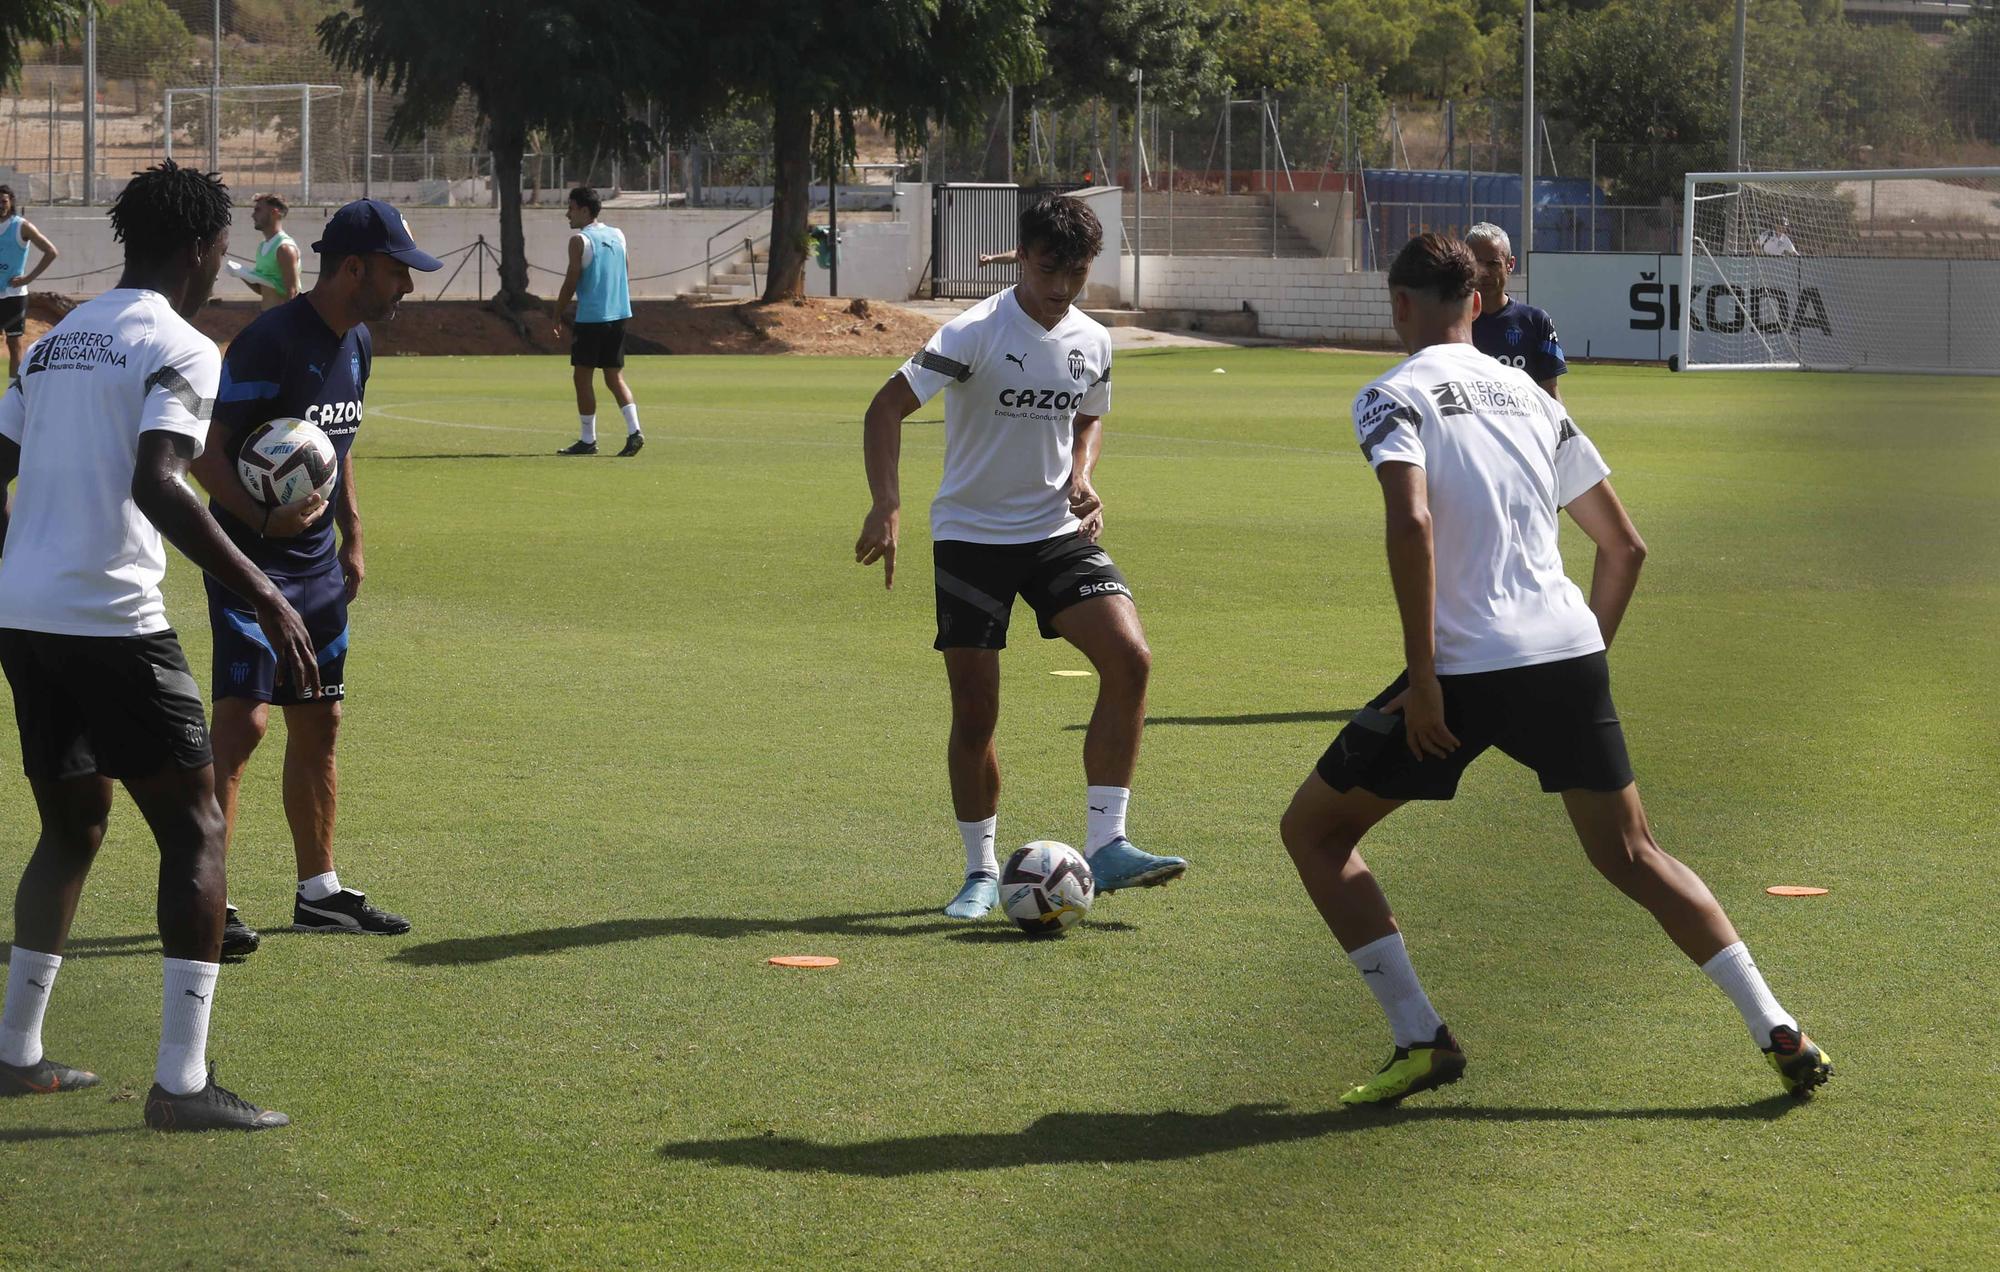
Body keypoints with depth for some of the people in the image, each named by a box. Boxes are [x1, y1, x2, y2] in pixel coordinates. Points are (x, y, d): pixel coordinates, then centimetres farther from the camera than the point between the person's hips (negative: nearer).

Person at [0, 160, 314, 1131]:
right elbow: (155, 485, -23)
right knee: (194, 831, -2)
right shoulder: (179, 349, -9)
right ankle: (182, 1082, -8)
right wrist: (262, 594, -24)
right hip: (113, 622, -8)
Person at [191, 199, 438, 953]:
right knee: (243, 721, -14)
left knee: (318, 724, 13)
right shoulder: (270, 343, -19)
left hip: (317, 565, 9)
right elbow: (206, 453, -19)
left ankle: (318, 892, 23)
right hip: (250, 561, -9)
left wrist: (351, 538, 20)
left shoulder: (357, 344, 9)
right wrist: (263, 520, -31)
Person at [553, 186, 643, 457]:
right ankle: (634, 431, -6)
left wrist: (558, 316, -1)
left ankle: (587, 440, 4)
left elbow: (571, 283, -10)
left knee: (582, 376, 3)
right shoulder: (617, 236, 10)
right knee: (615, 376, 9)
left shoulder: (580, 240, -9)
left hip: (591, 319, -6)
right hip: (618, 315, 6)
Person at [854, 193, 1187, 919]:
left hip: (1057, 533, 4)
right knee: (974, 713, -2)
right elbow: (887, 408, -16)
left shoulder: (1092, 342, 3)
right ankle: (981, 872, 16)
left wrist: (1081, 477, 0)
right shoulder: (976, 334, -14)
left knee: (1129, 660, -17)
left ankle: (1105, 846, -13)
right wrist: (887, 505, -29)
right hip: (971, 538, -4)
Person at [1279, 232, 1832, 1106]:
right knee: (1630, 857, 20)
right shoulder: (1529, 396, 19)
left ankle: (1420, 1040, 1)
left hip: (1466, 667, -6)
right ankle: (1780, 1034, 9)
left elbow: (1411, 523, -19)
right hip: (1571, 654, 6)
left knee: (1313, 831, 10)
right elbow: (1625, 546, 20)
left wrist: (1423, 677, -17)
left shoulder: (1393, 397, 0)